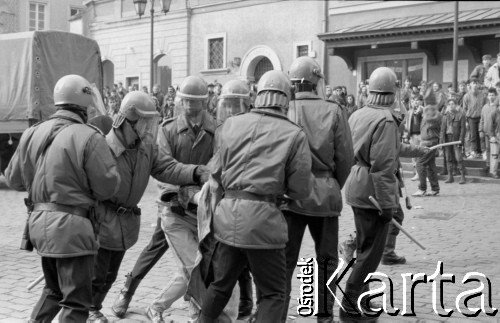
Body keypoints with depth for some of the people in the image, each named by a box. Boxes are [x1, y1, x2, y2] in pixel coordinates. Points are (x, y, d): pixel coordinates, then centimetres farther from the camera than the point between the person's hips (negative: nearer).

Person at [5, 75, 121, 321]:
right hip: (72, 226, -7)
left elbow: (13, 179, 12)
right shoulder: (89, 137, -15)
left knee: (53, 290, 27)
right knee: (76, 301, 3)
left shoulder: (32, 134, 4)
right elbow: (107, 186, -14)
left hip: (40, 222, 7)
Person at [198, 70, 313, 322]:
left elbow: (216, 173, 11)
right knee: (273, 294, 10)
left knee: (220, 284, 23)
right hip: (262, 217, -4)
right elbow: (300, 190, -5)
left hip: (227, 213, 5)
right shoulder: (294, 134, -6)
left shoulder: (231, 124, 5)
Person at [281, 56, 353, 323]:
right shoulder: (333, 112, -7)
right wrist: (335, 186, 11)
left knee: (284, 260, 8)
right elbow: (345, 156, -5)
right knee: (326, 259, 15)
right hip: (324, 193, 0)